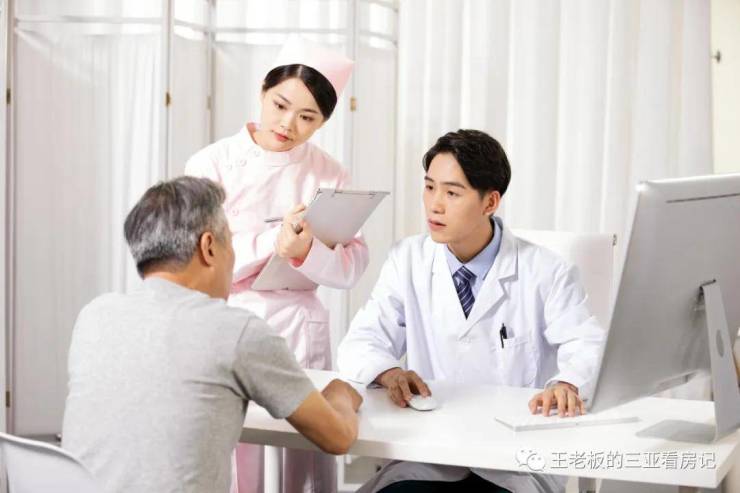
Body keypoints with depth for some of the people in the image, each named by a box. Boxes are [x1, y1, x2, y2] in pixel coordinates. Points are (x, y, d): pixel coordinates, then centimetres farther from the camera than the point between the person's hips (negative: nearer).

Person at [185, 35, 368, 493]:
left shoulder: (330, 174, 3)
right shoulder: (212, 164, -5)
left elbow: (351, 267, -3)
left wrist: (306, 252, -23)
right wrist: (274, 242, -25)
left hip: (302, 333, 2)